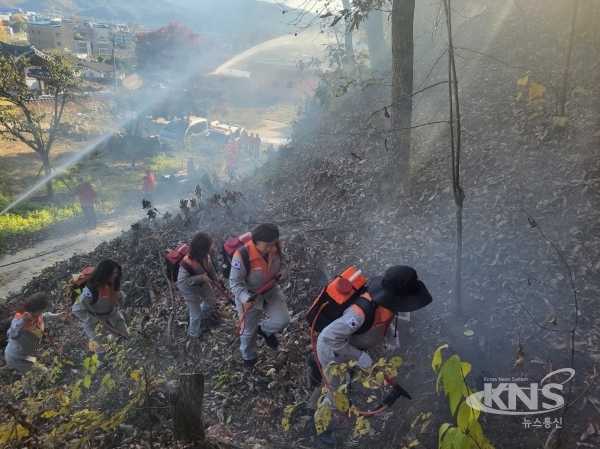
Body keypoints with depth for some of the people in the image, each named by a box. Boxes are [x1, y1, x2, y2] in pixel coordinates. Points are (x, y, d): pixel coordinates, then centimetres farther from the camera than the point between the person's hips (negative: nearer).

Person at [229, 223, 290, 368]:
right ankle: (248, 356, 50)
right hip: (250, 296, -4)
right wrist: (243, 297, -43)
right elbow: (235, 282, -27)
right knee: (249, 331, 16)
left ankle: (264, 330, 34)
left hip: (272, 291, 4)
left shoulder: (275, 247, -21)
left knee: (283, 320, -3)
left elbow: (281, 260, 4)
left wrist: (283, 271, -17)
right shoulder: (242, 256, -38)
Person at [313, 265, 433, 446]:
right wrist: (359, 356, -33)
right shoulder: (362, 312, -46)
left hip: (349, 344, 7)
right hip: (333, 351, -7)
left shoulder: (386, 300, -20)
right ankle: (321, 426, 40)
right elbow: (330, 337, -42)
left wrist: (391, 333, -10)